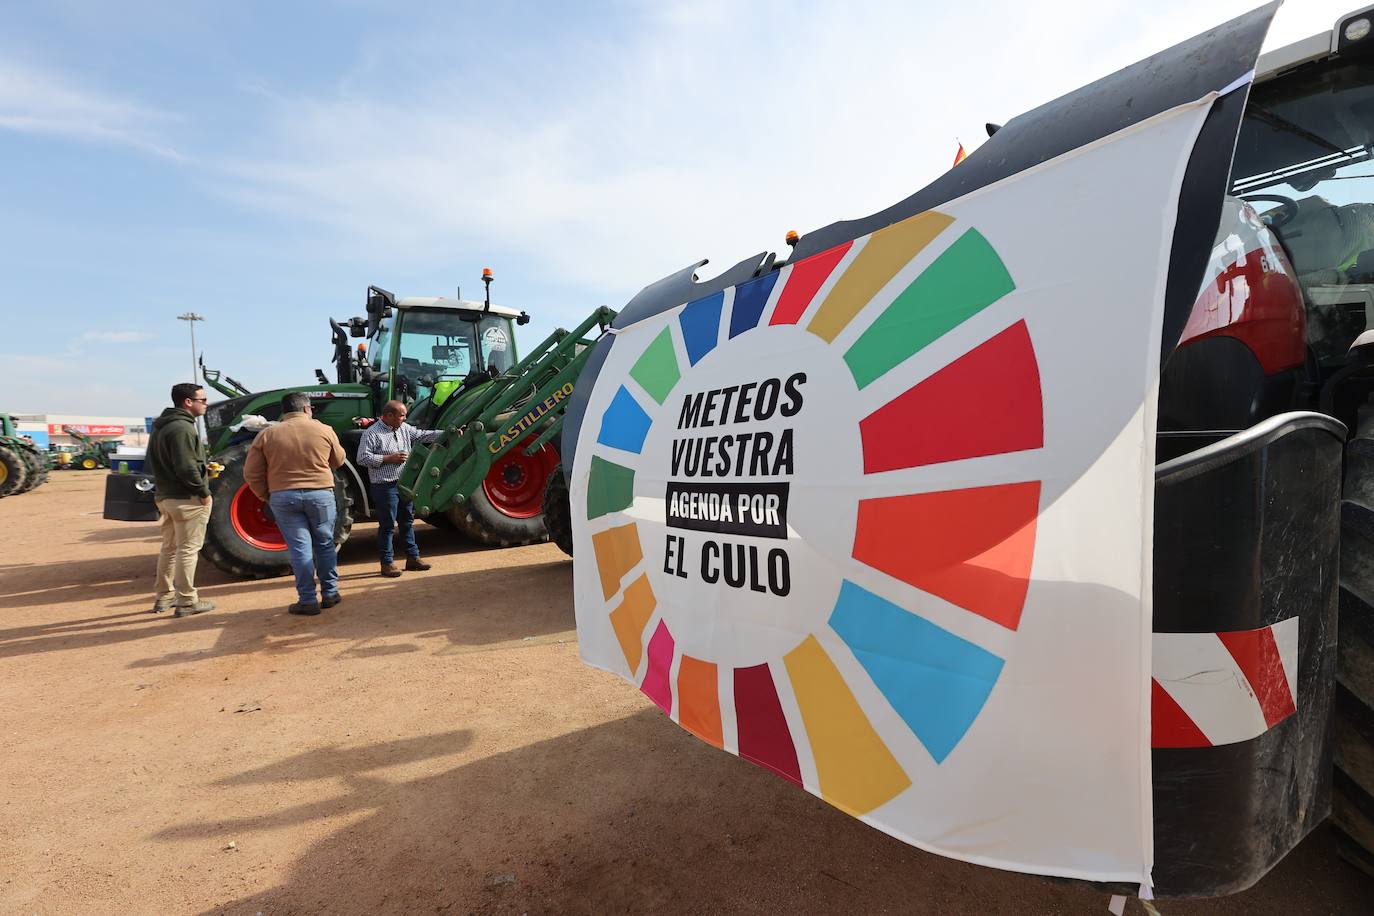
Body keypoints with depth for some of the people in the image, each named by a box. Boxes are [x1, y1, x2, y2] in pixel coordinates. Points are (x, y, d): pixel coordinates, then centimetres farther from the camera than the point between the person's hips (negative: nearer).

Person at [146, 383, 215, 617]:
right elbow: (186, 467, -24)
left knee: (169, 547, 18)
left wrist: (164, 487, 20)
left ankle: (164, 597, 27)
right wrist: (203, 491, -15)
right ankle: (186, 602, 3)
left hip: (166, 496, 10)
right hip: (187, 498, -10)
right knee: (188, 549, -3)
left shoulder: (161, 426, 14)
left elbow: (155, 462, 19)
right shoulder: (182, 428, -19)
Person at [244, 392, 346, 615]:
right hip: (320, 494, 0)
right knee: (324, 544, 14)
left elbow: (252, 474, 0)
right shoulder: (324, 430, -1)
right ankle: (330, 593, 20)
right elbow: (338, 461, 13)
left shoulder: (267, 435, 1)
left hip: (283, 497, 0)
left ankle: (307, 600, 7)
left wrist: (266, 496, 12)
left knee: (300, 548, 4)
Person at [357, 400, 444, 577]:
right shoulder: (372, 433, -11)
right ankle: (387, 563, 10)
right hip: (385, 487, -7)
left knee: (407, 522, 15)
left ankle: (413, 557, 25)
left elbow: (423, 435, 14)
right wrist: (388, 458, -16)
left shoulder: (404, 428, 10)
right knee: (387, 525, 0)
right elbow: (362, 458, -15)